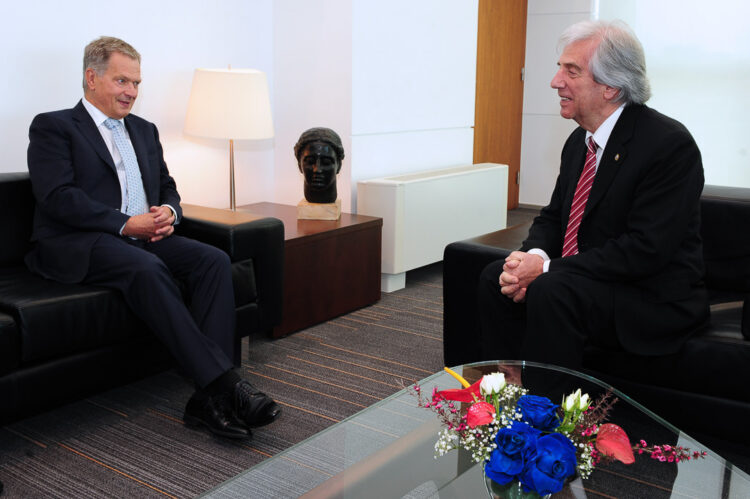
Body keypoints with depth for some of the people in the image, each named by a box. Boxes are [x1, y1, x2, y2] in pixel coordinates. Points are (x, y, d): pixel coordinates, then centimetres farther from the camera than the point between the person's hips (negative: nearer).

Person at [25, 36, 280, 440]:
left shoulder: (144, 130, 24)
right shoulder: (52, 127, 3)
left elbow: (167, 188, 23)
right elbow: (58, 197, -11)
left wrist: (168, 212, -3)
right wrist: (125, 224, -18)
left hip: (143, 237, 6)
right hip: (78, 244, -6)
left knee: (214, 260, -21)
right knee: (147, 268, -37)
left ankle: (209, 398, -29)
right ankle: (225, 384, -37)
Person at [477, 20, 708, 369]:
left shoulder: (669, 144, -18)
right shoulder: (579, 141, 8)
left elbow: (646, 249, -25)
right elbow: (552, 218, 12)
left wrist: (547, 268, -25)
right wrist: (533, 256, -13)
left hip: (655, 300, -8)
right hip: (585, 280, 8)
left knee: (552, 290, -31)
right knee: (494, 277, -7)